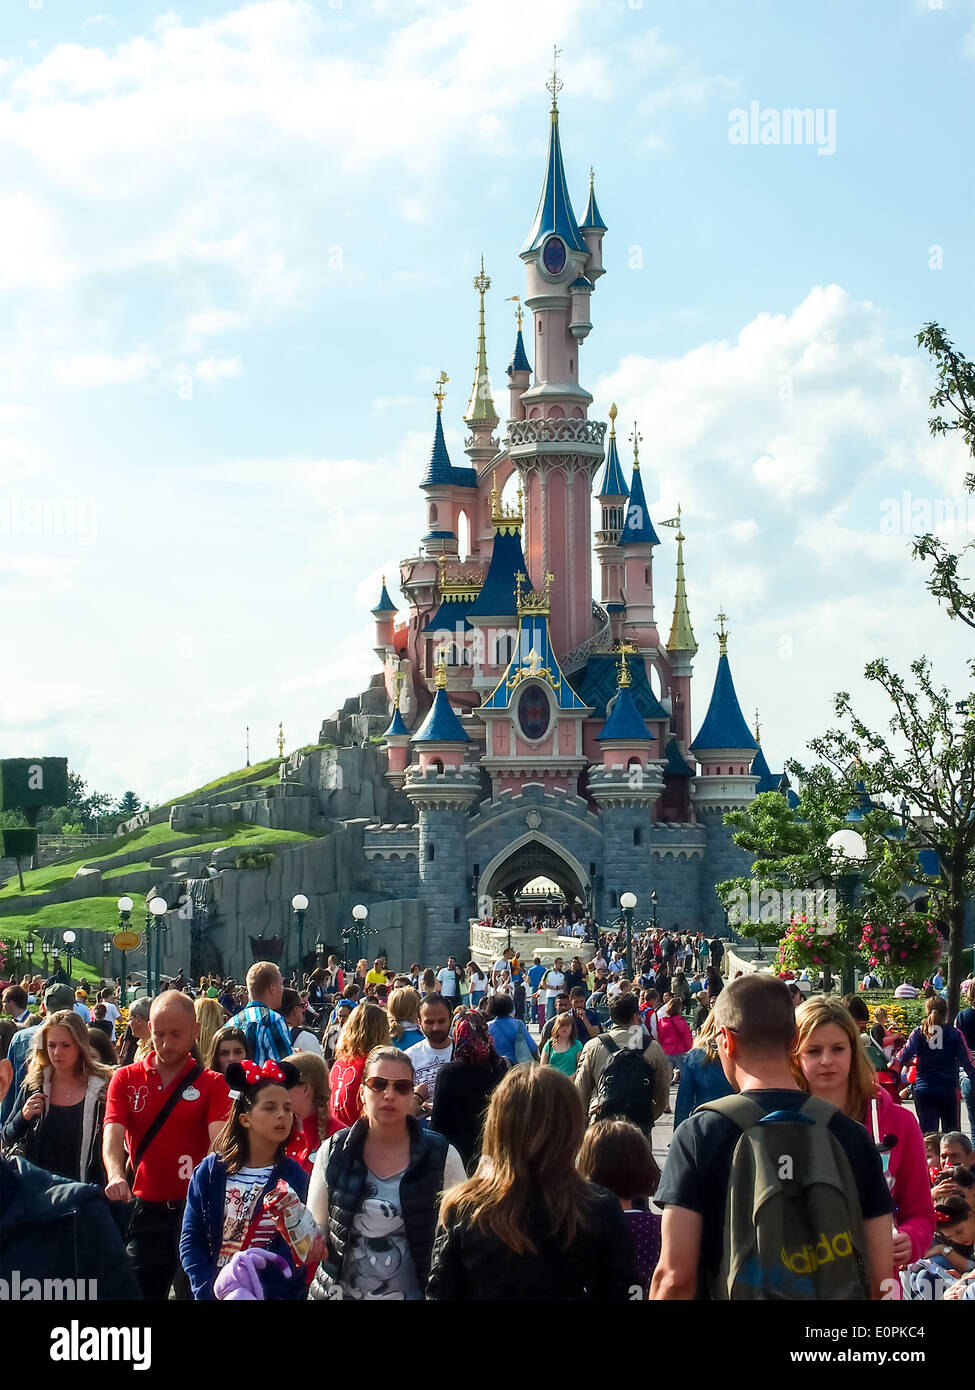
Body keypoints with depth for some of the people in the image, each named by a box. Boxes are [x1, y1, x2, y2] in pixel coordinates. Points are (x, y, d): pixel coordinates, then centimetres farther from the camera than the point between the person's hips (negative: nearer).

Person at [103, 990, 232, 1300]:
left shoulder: (213, 1084, -1)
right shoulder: (125, 1079, 5)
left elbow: (218, 1139, -15)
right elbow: (113, 1134, -7)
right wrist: (116, 1176, -28)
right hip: (144, 1210, 2)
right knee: (139, 1290, 7)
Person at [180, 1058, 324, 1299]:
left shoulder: (295, 1177, -6)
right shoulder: (210, 1171, -3)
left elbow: (293, 1247, -14)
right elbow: (191, 1239, -5)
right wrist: (213, 1290, -19)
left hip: (277, 1292, -1)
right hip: (214, 1291, 1)